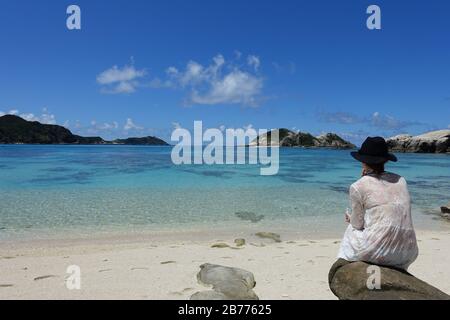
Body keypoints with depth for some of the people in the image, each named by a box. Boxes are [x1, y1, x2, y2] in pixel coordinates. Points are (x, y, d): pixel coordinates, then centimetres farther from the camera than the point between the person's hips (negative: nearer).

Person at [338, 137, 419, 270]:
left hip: (376, 251, -4)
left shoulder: (358, 187, -5)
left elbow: (358, 225, 2)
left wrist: (350, 219, 24)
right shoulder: (401, 180, 9)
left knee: (352, 230, 26)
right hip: (406, 254, 5)